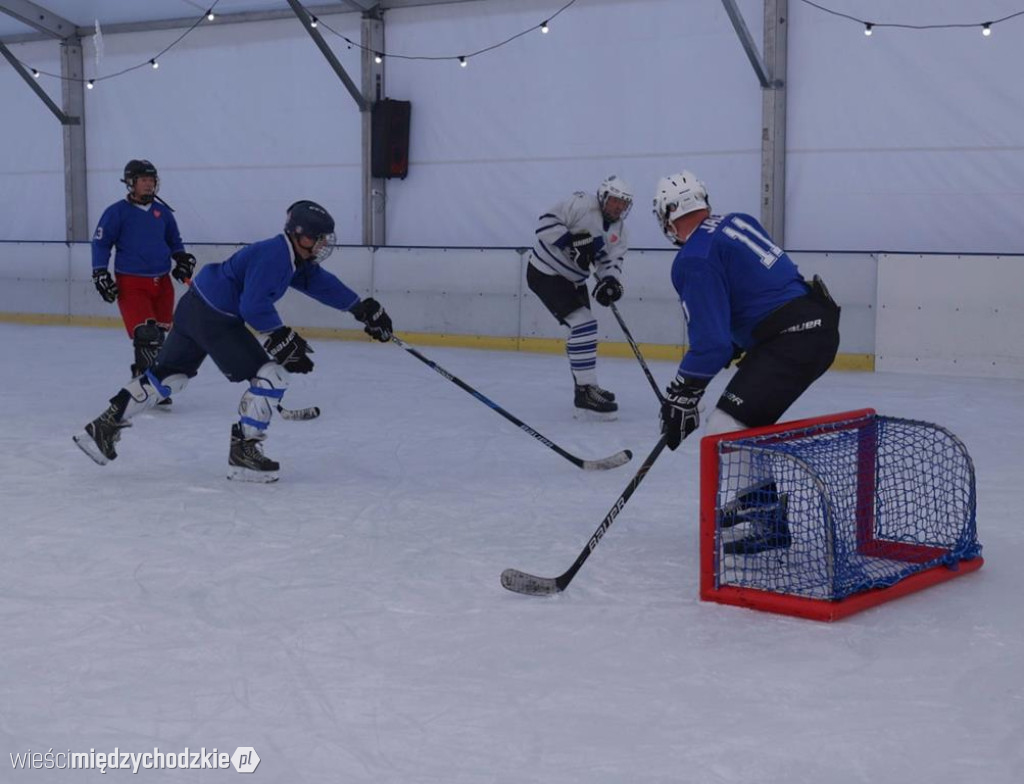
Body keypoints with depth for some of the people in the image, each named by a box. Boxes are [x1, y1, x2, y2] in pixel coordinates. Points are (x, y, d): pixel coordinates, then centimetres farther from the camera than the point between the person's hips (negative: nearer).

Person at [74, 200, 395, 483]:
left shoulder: (295, 259, 11)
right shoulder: (274, 255, -19)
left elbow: (323, 284, 17)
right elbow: (254, 306, -25)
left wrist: (364, 309, 12)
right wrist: (283, 341, -23)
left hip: (194, 307, 10)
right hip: (215, 318, -10)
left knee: (167, 375, 19)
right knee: (272, 375, -7)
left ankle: (105, 425, 22)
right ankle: (243, 453, -4)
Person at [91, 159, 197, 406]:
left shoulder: (162, 211, 11)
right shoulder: (117, 212, -4)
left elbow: (174, 240, 24)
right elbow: (101, 243, -1)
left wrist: (183, 258, 7)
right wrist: (100, 273, -8)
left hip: (161, 283, 5)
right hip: (131, 284, -5)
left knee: (158, 335, 9)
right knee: (145, 335, -17)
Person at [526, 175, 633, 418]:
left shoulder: (619, 229, 4)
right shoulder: (582, 204, -19)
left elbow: (611, 261, -3)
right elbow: (547, 222, -22)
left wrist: (610, 282, -23)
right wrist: (572, 241, -32)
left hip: (572, 279, 9)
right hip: (546, 272, -9)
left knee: (584, 330, 17)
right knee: (583, 325, -18)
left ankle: (587, 386, 33)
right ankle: (585, 392, -16)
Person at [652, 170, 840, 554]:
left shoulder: (695, 260, -12)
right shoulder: (738, 221, 15)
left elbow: (710, 341, -16)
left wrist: (680, 398, -10)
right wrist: (734, 345, 33)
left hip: (791, 340, -10)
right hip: (819, 323, 10)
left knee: (726, 428, -10)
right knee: (749, 416, 25)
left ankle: (770, 521, -7)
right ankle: (752, 499, 38)